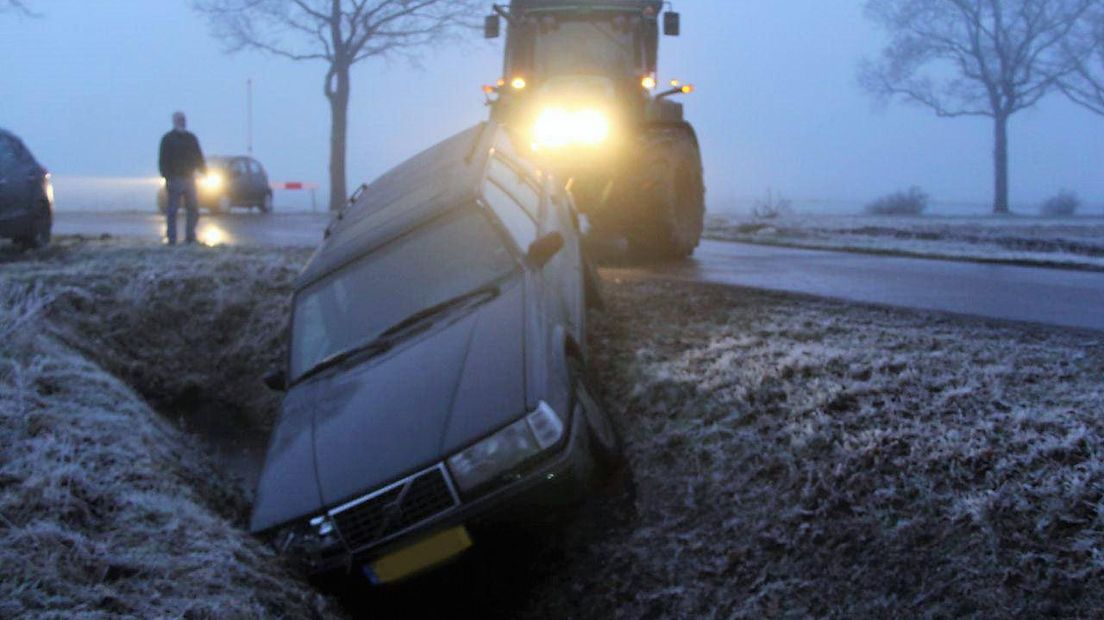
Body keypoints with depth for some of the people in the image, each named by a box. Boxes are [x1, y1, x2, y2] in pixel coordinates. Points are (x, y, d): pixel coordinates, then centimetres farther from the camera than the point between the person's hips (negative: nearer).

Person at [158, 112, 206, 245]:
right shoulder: (168, 139, 0)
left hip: (189, 178, 5)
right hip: (175, 179, -5)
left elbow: (198, 157, 18)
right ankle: (171, 239, -1)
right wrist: (167, 178, -16)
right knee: (172, 210, -4)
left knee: (193, 209, 3)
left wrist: (203, 171, 4)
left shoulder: (191, 138, 14)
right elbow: (163, 160, -6)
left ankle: (190, 237, 10)